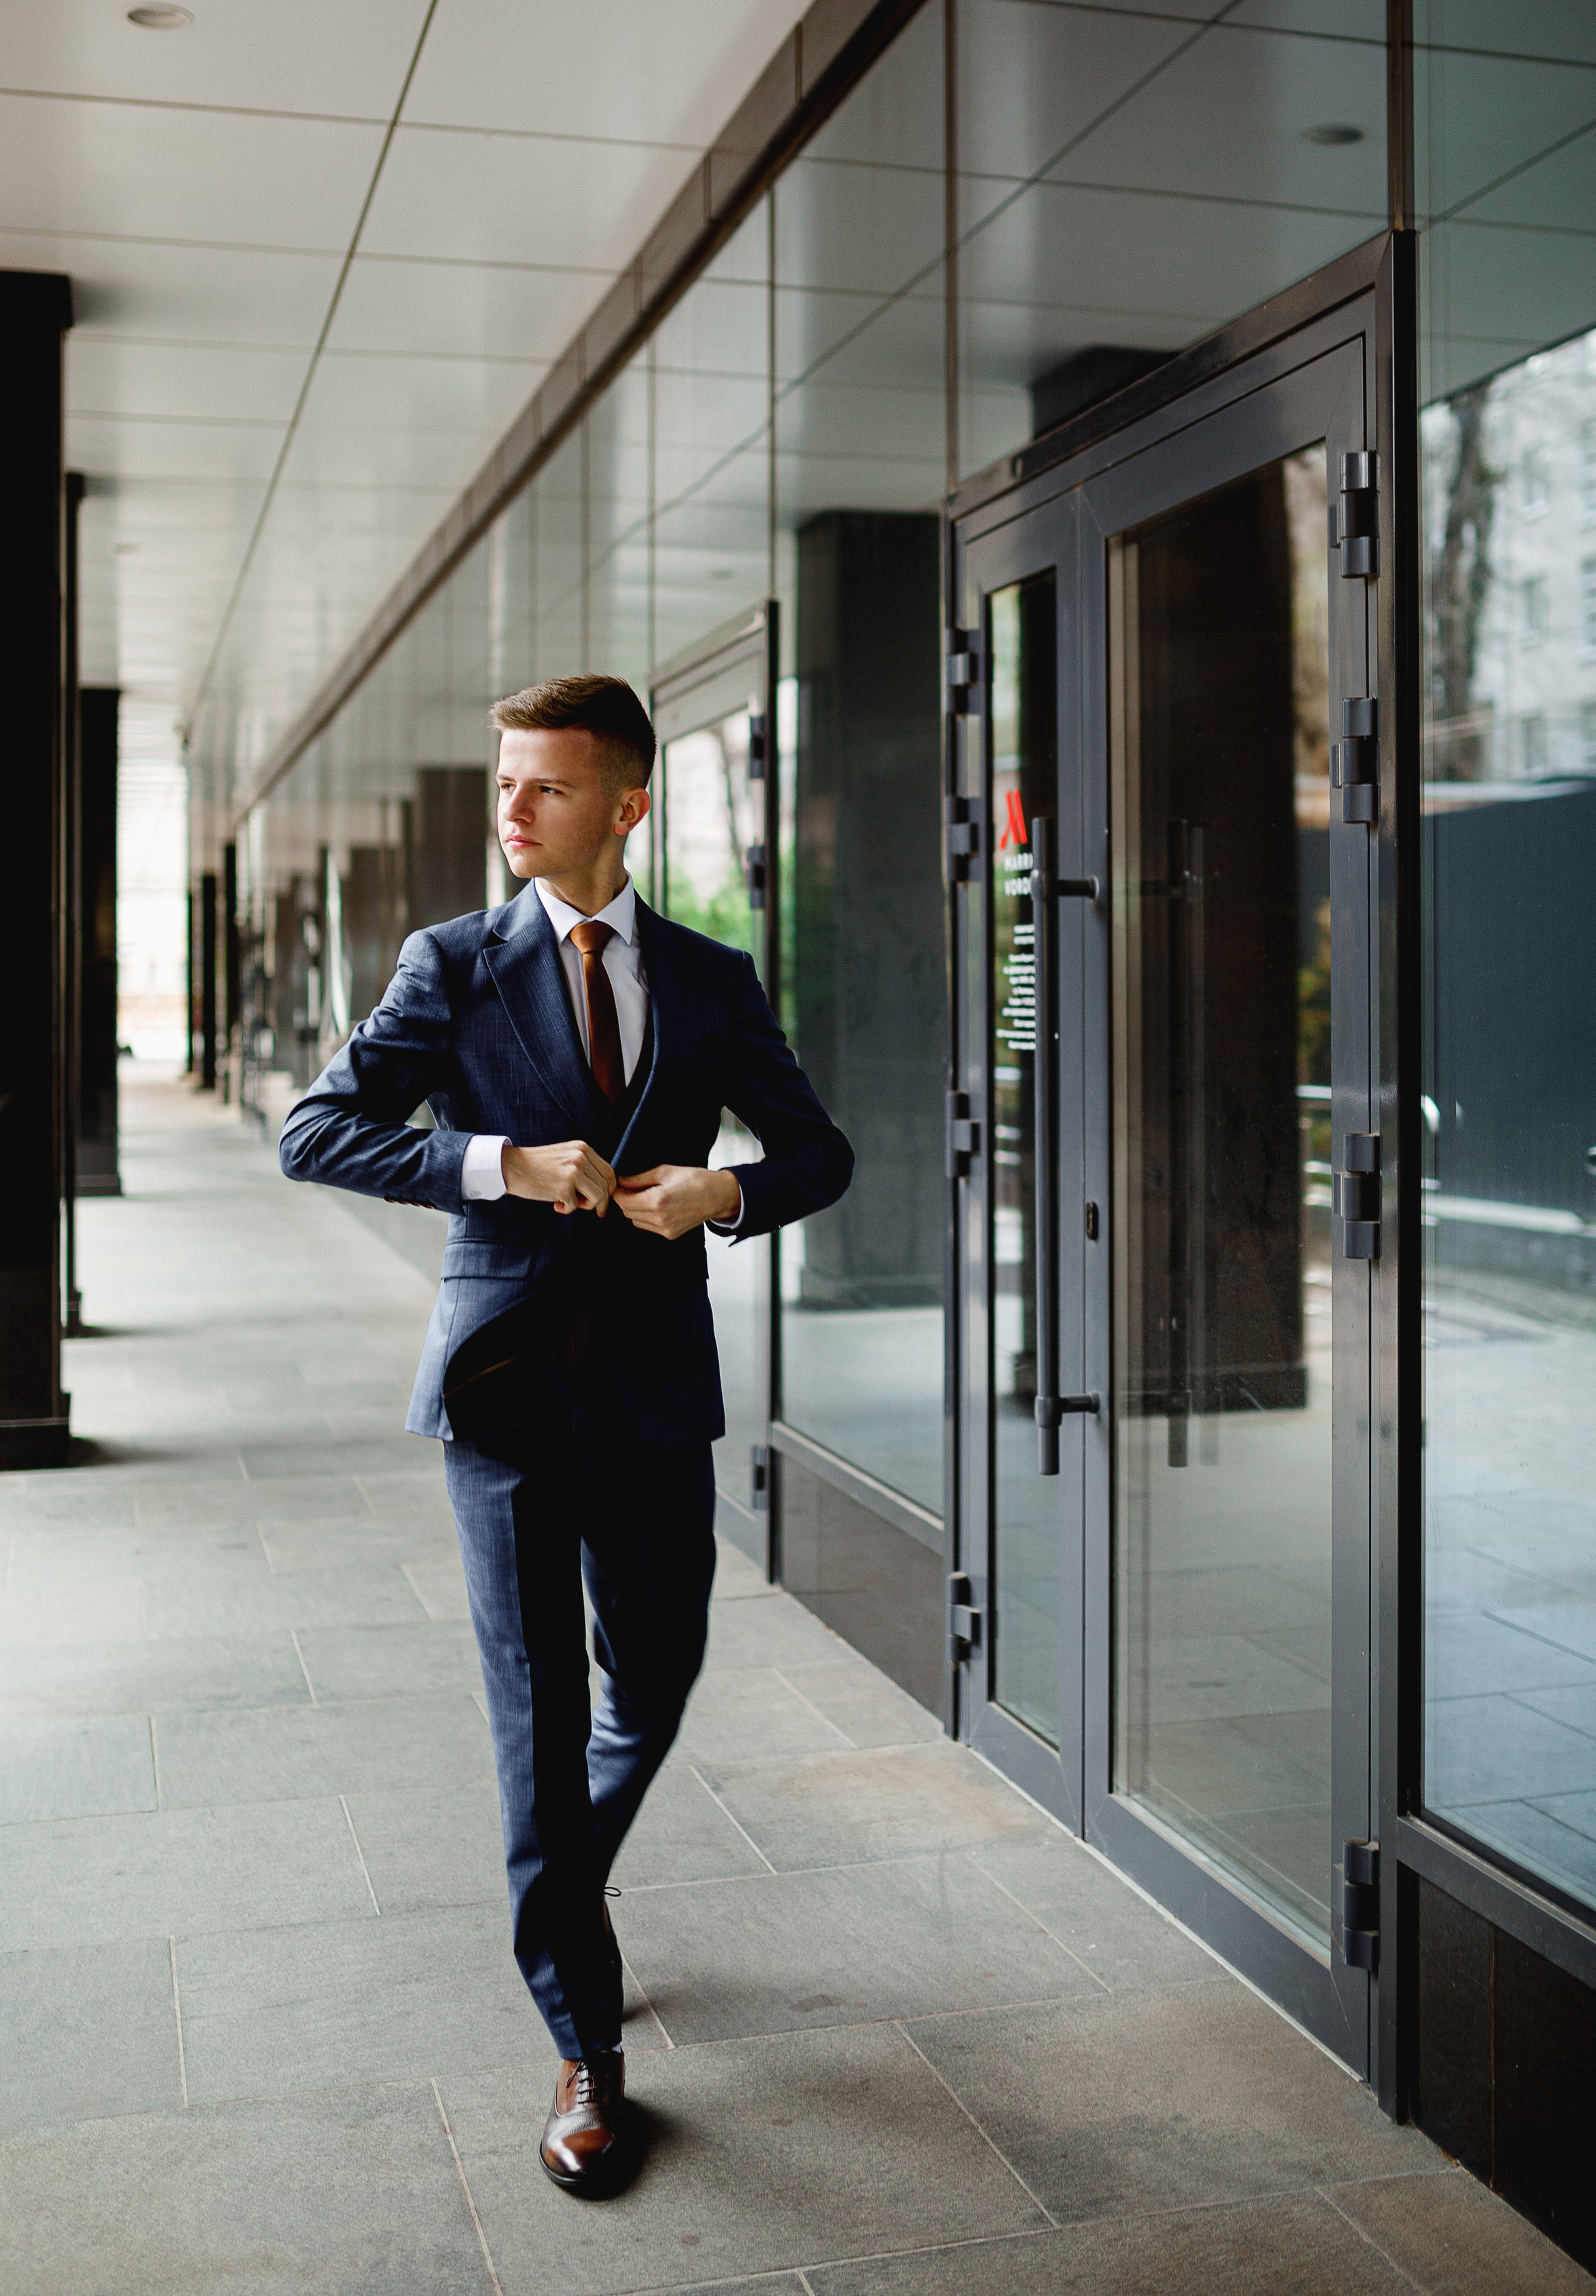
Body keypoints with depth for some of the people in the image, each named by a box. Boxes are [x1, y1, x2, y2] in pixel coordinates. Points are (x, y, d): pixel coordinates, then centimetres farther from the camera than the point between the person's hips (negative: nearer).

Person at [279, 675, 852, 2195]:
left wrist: (729, 1191, -10)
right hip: (507, 1385, -2)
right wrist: (500, 1165, -19)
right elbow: (314, 1132, -7)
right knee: (539, 1717, 1)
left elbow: (820, 1149, 12)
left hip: (655, 1386, 3)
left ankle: (557, 1899, 44)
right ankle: (585, 2043, 14)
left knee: (653, 1688, 14)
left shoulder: (712, 982, 6)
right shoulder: (455, 968, 0)